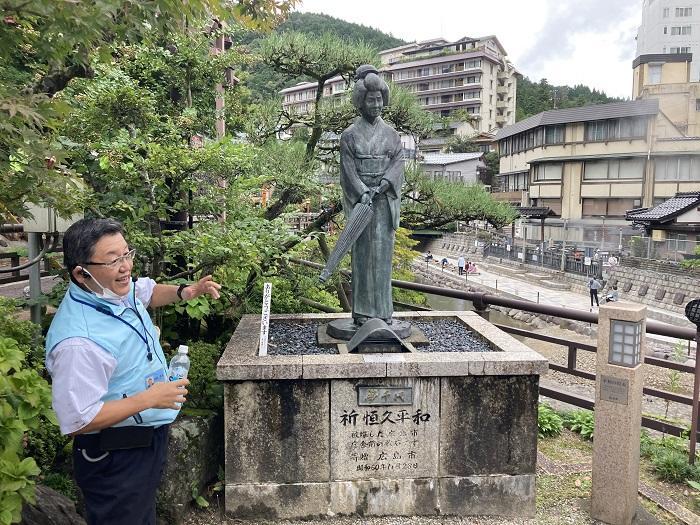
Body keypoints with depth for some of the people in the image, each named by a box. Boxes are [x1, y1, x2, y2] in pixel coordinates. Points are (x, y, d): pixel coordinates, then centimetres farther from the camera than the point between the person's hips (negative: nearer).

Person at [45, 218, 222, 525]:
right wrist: (149, 398, -26)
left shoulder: (115, 289, -6)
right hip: (116, 459, -8)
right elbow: (77, 421, -30)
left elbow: (149, 292, 18)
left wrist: (186, 292, -1)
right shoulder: (77, 341, -33)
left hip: (149, 438, 9)